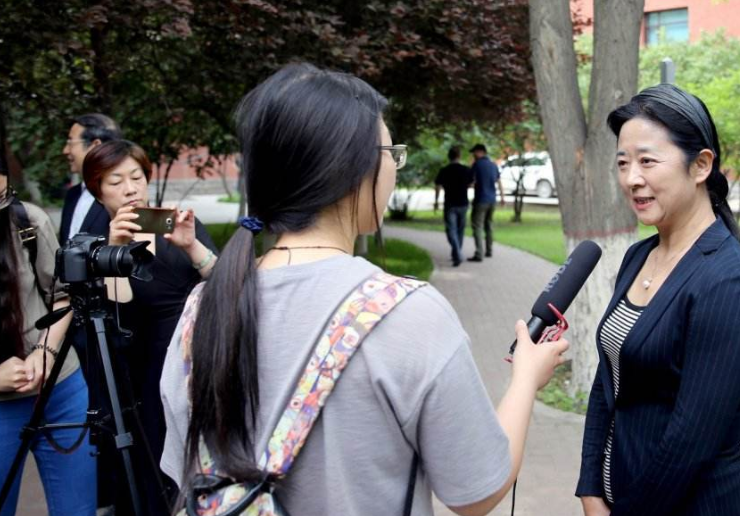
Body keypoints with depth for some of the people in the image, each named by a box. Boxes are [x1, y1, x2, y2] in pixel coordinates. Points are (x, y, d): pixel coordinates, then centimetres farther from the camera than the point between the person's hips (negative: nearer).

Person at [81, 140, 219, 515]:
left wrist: (191, 246, -20)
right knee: (166, 484, 2)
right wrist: (113, 251, -26)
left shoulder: (182, 225, 5)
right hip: (157, 383, -2)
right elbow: (114, 315, -15)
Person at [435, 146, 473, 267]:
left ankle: (457, 255, -21)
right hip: (463, 204, 3)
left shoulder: (444, 171, -9)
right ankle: (457, 255, 27)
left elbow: (437, 187, -3)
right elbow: (470, 184, 11)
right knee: (460, 230, 17)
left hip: (450, 204, -3)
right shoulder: (467, 170, -3)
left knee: (451, 230, -3)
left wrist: (436, 201, 12)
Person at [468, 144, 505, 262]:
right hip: (492, 200, 7)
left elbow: (473, 181, -11)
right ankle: (489, 251, 23)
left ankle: (479, 254, -14)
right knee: (489, 225, 18)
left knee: (477, 227, -6)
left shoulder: (477, 164, -9)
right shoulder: (494, 165, 9)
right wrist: (502, 198, 21)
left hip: (481, 200, -7)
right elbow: (499, 182, 14)